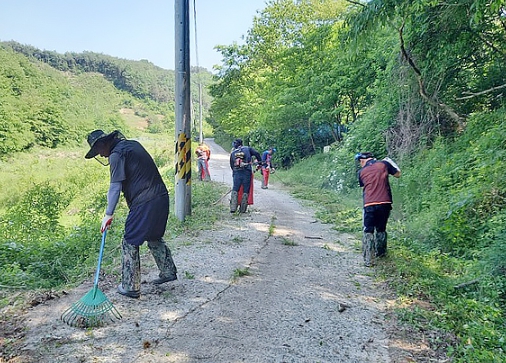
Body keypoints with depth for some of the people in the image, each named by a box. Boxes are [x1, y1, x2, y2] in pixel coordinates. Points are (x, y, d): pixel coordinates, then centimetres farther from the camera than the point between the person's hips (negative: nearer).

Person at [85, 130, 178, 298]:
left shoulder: (116, 154, -9)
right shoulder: (132, 144, 18)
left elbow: (115, 186, -16)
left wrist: (109, 214, -15)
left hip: (144, 203, -9)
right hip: (162, 197, 9)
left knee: (130, 243, 3)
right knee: (154, 237, 25)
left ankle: (130, 287, 10)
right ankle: (168, 272, 33)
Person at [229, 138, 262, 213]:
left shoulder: (232, 153, 17)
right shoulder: (248, 149, 9)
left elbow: (231, 165, 19)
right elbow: (257, 153, -6)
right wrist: (260, 162, 4)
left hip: (236, 173, 2)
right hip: (247, 173, -2)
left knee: (235, 190, 7)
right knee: (246, 191, 5)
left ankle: (233, 208, -5)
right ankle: (242, 209, 5)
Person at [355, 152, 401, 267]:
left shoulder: (361, 172, 6)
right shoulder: (384, 164, 4)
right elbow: (398, 174, 13)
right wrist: (390, 163, 26)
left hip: (369, 205, -1)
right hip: (385, 203, 1)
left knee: (368, 232, 4)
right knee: (381, 229, 19)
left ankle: (368, 260, -3)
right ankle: (380, 253, 32)